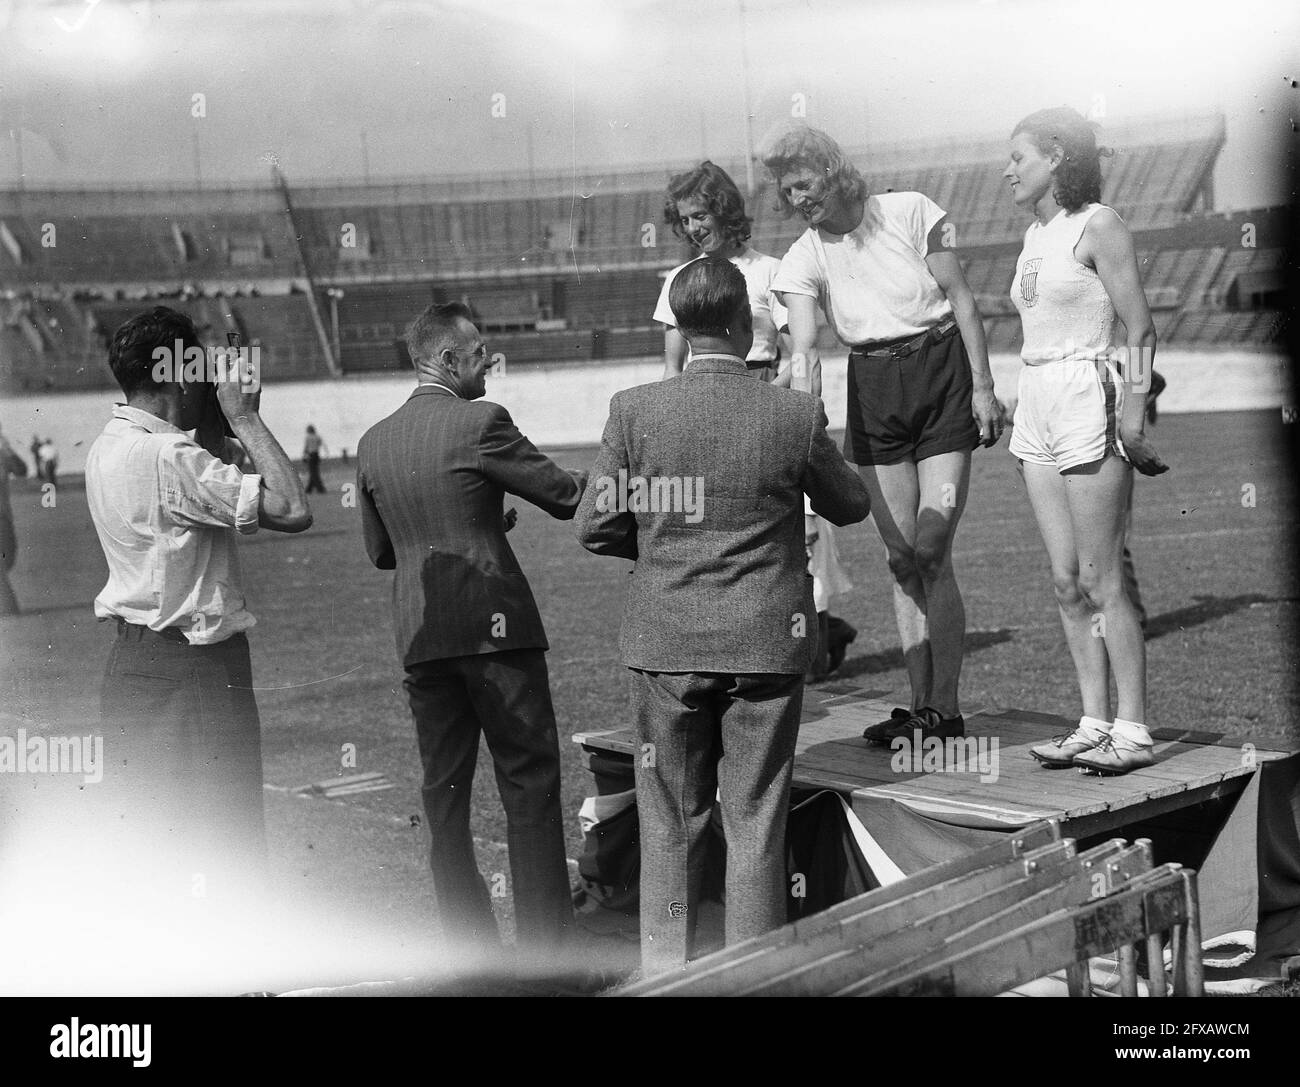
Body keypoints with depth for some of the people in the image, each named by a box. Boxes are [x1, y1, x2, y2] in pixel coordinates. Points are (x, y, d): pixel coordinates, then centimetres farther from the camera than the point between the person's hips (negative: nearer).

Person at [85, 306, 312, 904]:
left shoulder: (107, 446, 9)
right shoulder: (167, 456, -20)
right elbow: (292, 510, -24)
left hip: (132, 665, 10)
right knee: (229, 854, -2)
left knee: (151, 843, 17)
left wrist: (215, 420, 9)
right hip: (192, 669, -10)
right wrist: (245, 417, -14)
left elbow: (207, 491, 18)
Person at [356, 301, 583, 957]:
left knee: (444, 790, 10)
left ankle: (468, 943, 15)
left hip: (419, 638, 6)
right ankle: (545, 944, 2)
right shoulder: (480, 423, -9)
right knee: (530, 783, 1)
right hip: (494, 627, -5)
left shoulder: (373, 442, 9)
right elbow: (567, 497, -5)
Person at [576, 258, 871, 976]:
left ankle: (665, 971, 21)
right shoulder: (795, 414, -10)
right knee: (755, 826, 9)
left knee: (670, 825, 13)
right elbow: (849, 507, 6)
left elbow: (594, 528, -4)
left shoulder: (634, 411, -9)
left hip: (666, 646, 1)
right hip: (766, 645, -1)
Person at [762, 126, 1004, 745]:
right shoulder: (801, 262, 0)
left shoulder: (909, 213, -4)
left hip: (943, 374, -3)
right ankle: (920, 706, 11)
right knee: (901, 560, 4)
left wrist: (983, 386, -6)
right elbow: (804, 351, -12)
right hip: (872, 390, 3)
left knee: (931, 552, -10)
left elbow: (961, 298, -1)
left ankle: (944, 709, -4)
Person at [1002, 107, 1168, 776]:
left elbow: (1141, 329, -11)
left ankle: (1132, 731, 1)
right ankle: (1095, 724, 12)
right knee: (1066, 582, 6)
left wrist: (1132, 419, -19)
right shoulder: (1035, 235, 16)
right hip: (1038, 407, 8)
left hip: (1089, 401, -8)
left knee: (1100, 581, -6)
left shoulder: (1097, 226, -7)